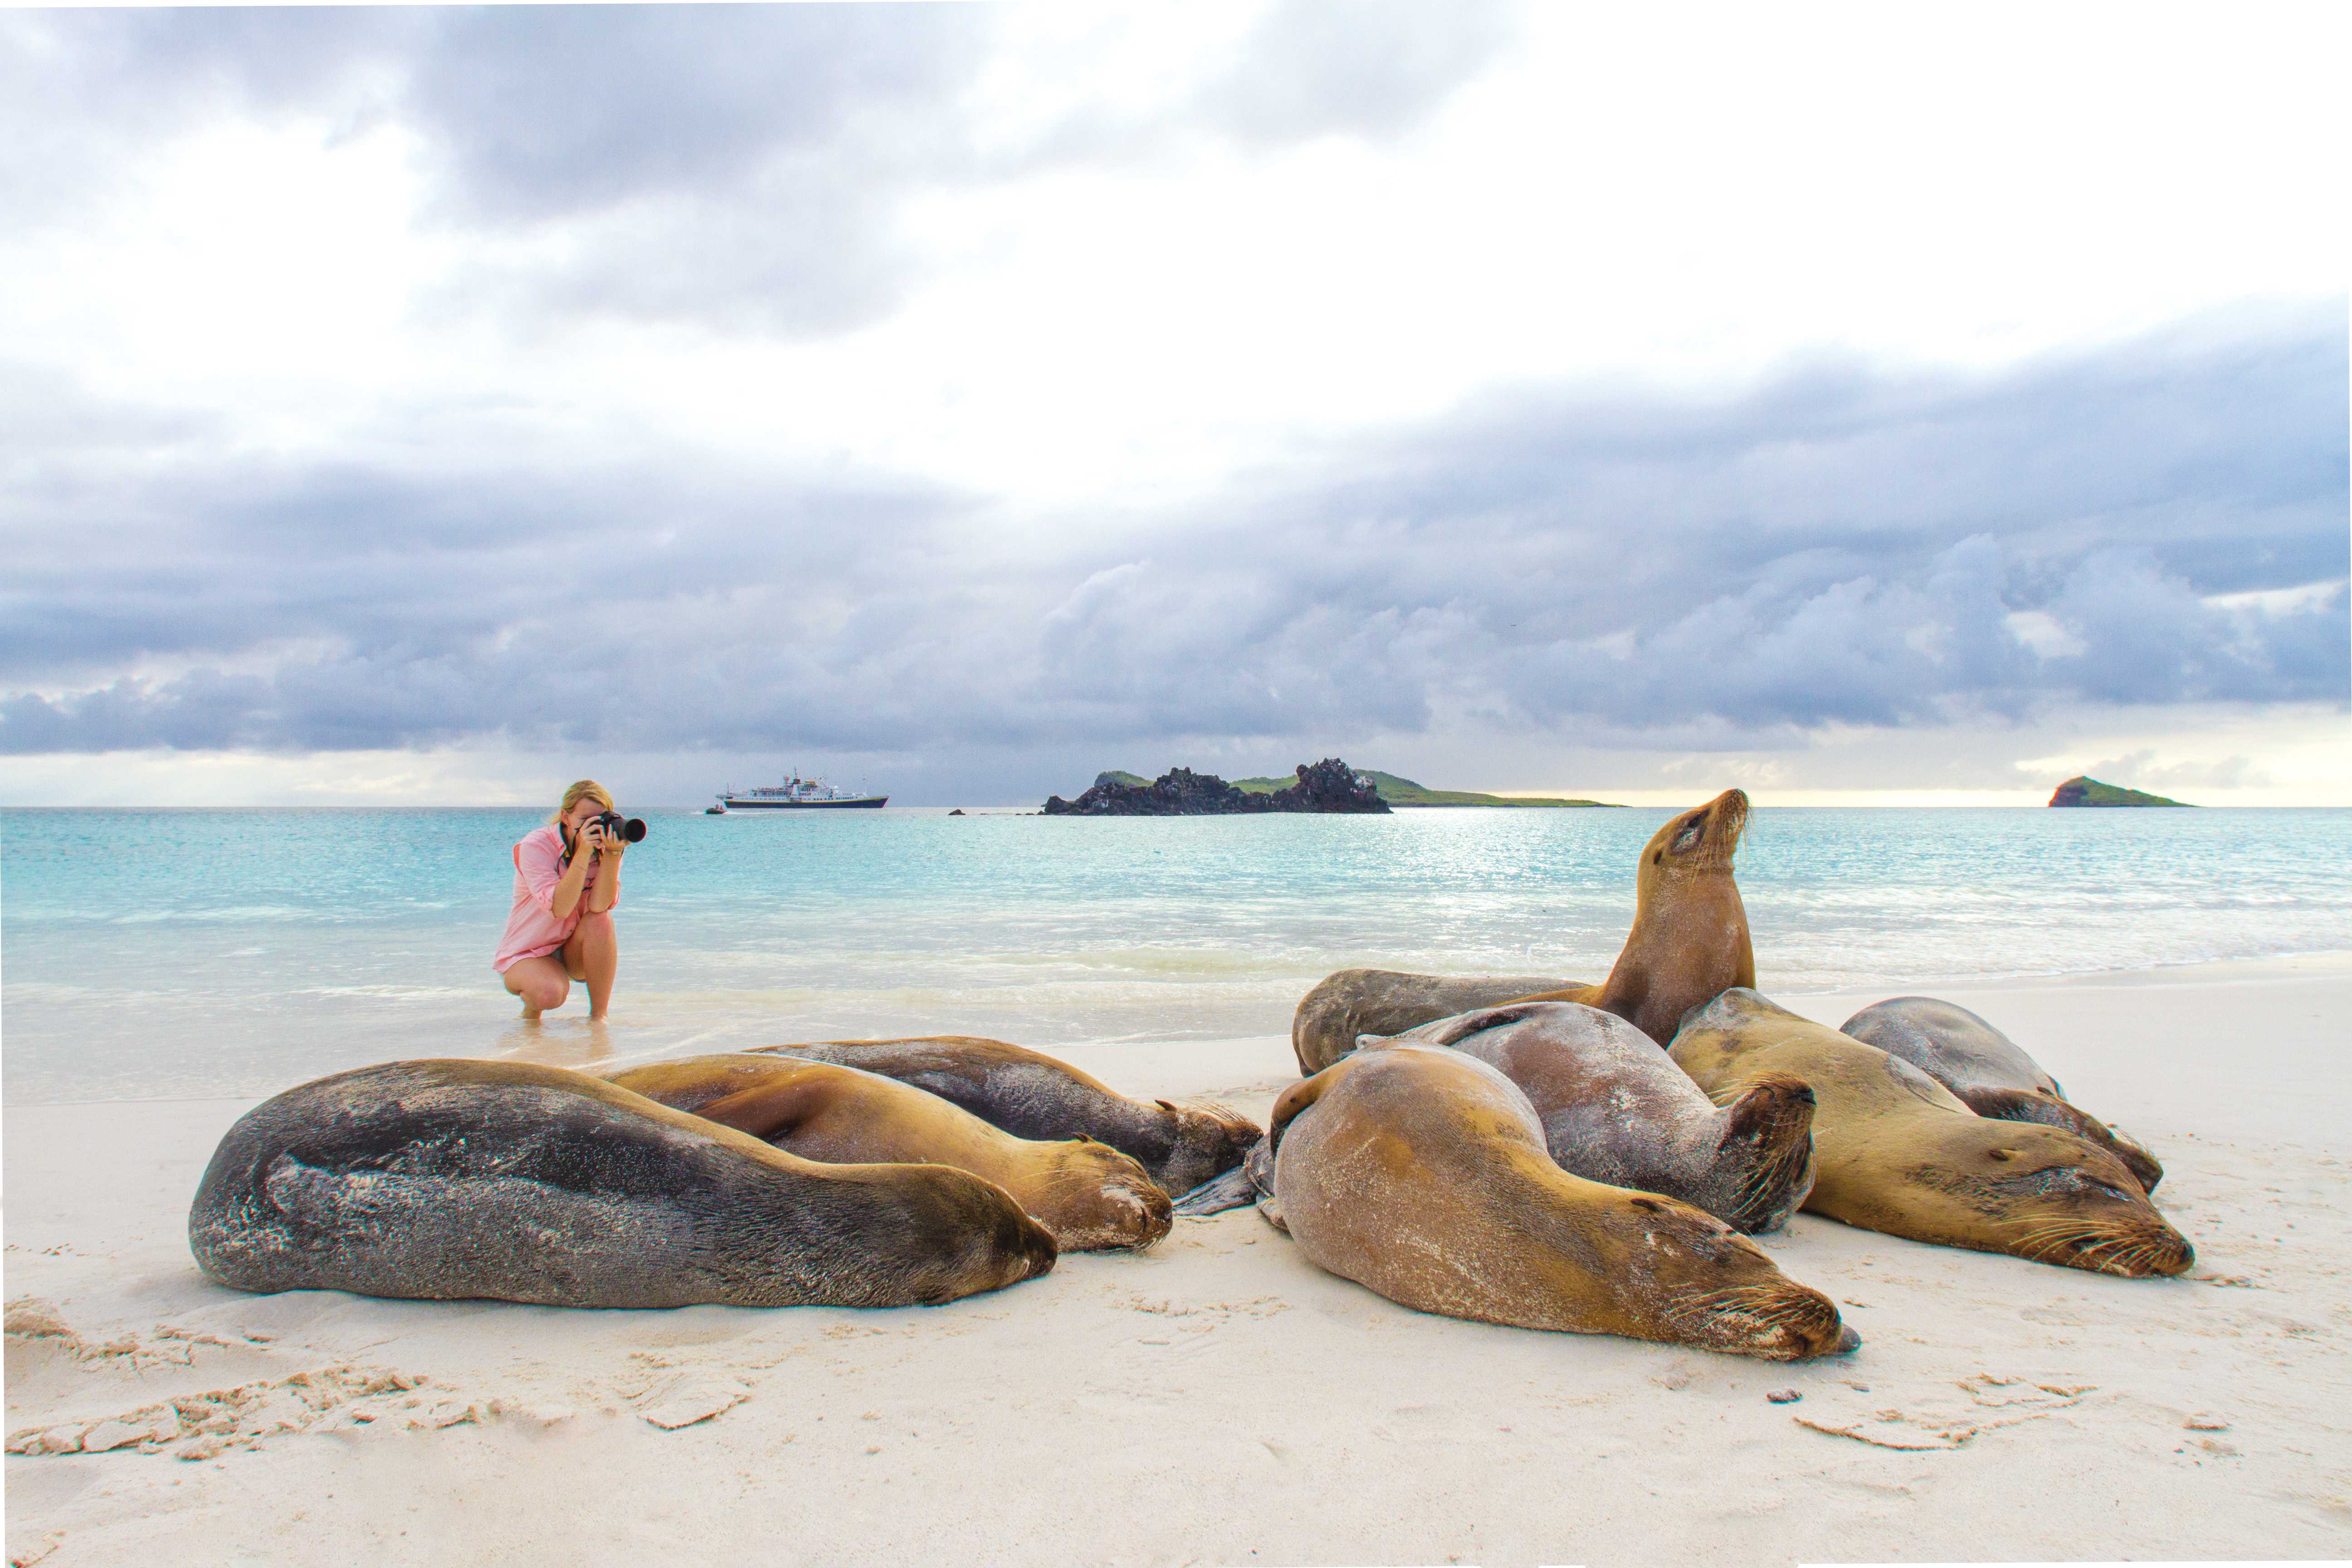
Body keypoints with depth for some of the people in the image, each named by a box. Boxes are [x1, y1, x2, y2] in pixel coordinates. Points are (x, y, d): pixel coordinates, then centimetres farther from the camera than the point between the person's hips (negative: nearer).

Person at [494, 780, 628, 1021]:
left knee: (601, 921, -30)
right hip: (528, 954, -3)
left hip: (576, 952, 4)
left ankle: (598, 1015, -17)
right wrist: (583, 852, -36)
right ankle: (531, 1006, 5)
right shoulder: (536, 845, -17)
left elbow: (599, 906, -24)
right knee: (551, 993, -35)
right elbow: (559, 908, -31)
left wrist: (613, 854, -34)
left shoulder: (604, 846, -7)